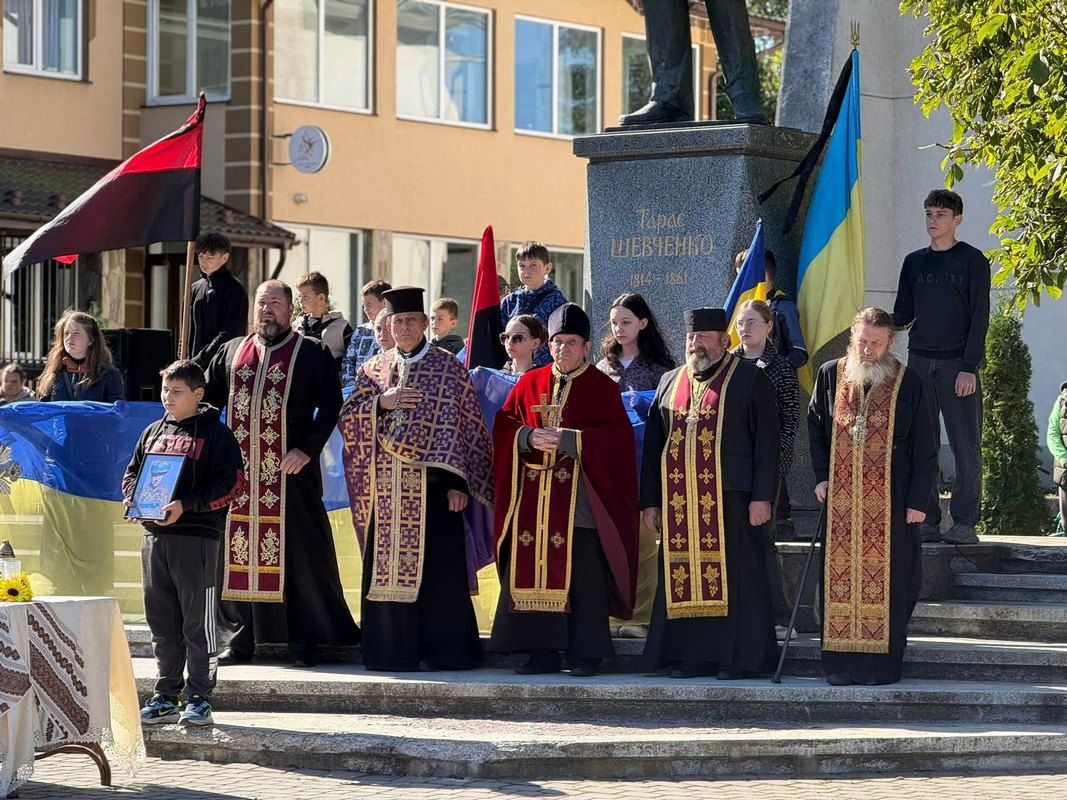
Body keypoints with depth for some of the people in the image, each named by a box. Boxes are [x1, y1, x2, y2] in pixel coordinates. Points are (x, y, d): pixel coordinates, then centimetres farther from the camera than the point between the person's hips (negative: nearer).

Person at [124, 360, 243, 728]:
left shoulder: (215, 433, -3)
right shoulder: (153, 432, 16)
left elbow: (230, 483, -10)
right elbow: (132, 473, 23)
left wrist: (185, 505, -19)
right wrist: (132, 499, 1)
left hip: (196, 536, -6)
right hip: (154, 534, 6)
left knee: (197, 618, -3)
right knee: (161, 621, 9)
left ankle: (199, 698, 2)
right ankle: (166, 696, 17)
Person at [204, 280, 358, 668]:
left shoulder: (312, 353, 3)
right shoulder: (232, 351, 16)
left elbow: (330, 403, -3)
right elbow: (207, 398, 20)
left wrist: (308, 449, -14)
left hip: (289, 472, -4)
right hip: (238, 471, 4)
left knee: (296, 549, -4)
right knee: (238, 549, 4)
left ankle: (303, 638, 3)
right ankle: (241, 637, 11)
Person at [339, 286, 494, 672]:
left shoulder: (449, 368, 4)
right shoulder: (373, 370, 14)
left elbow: (465, 426, 0)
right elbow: (347, 419, 6)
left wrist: (458, 482, -8)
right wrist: (382, 402, -12)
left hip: (432, 484, -3)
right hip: (386, 488, 3)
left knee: (437, 567, -4)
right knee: (388, 567, 1)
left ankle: (443, 650, 2)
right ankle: (393, 650, 7)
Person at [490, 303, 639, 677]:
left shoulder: (601, 387, 3)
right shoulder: (530, 383, 13)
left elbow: (618, 435, -7)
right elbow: (503, 425, 11)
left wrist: (569, 440, -16)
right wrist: (528, 437, -10)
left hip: (580, 499, -3)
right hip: (535, 500, 3)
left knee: (583, 577, -5)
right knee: (534, 571, 0)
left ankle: (584, 654, 1)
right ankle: (542, 651, 6)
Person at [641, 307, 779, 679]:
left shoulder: (749, 379, 3)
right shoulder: (670, 383, 17)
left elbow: (766, 441, -2)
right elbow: (653, 444, 18)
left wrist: (761, 496, -10)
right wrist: (650, 501, 11)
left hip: (729, 495, -5)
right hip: (679, 499, 5)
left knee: (733, 575, -4)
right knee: (683, 577, 3)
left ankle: (740, 657, 1)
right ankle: (692, 655, 8)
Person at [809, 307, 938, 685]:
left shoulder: (909, 384, -1)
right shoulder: (830, 375, 7)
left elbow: (925, 448, 1)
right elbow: (815, 428, 18)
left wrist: (918, 499, -4)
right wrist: (822, 476, 6)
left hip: (889, 500, -2)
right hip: (840, 498, 2)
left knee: (885, 579, -2)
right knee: (839, 577, 1)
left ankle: (882, 663, 3)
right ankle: (840, 663, 6)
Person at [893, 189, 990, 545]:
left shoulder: (971, 260, 1)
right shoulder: (914, 262, 14)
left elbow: (980, 317, -4)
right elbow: (903, 314, 15)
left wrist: (969, 367, -12)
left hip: (958, 365, -4)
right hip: (920, 362, 4)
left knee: (966, 447, -3)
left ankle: (964, 524, 0)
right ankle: (926, 521, 5)